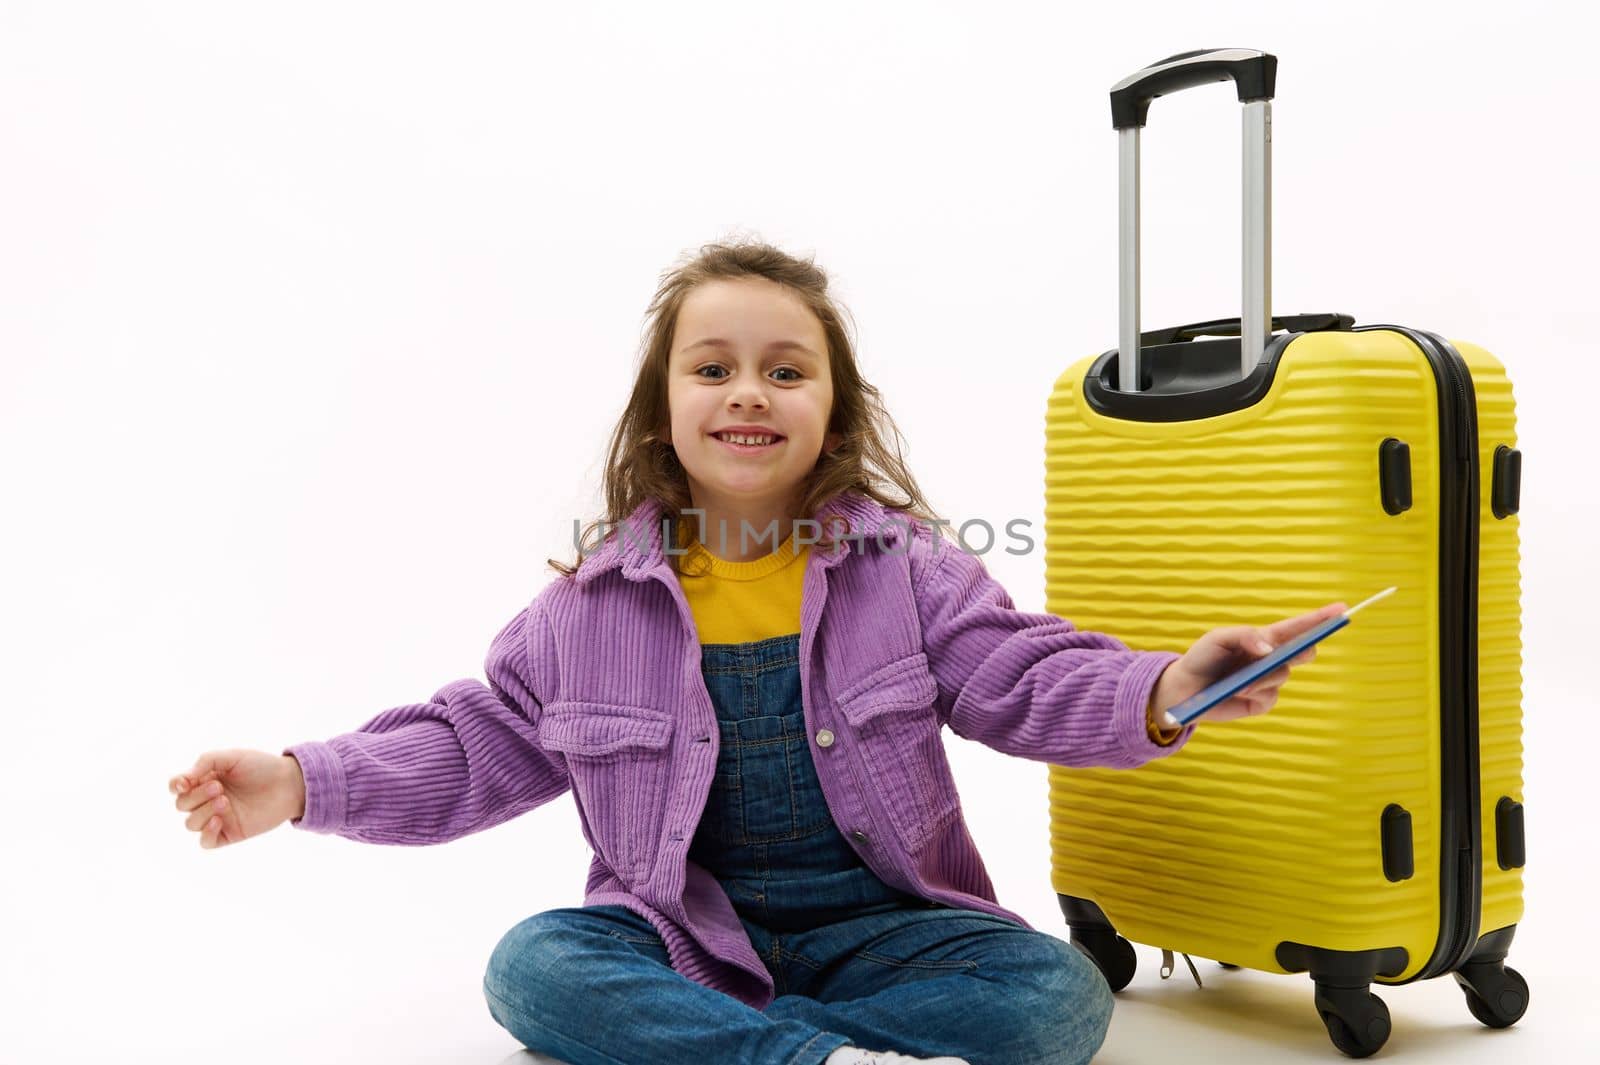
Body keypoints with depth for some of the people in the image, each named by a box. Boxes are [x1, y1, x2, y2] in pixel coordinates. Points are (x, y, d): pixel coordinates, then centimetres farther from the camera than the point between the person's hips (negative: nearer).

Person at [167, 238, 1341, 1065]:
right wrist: (303, 783, -7)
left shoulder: (904, 564, -2)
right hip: (684, 930, 1)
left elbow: (1025, 676, -8)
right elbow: (479, 745, 4)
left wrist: (1165, 692, -29)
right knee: (533, 966, -26)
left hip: (878, 923, 0)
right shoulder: (594, 600, 0)